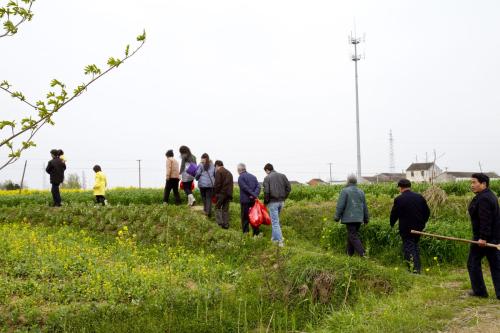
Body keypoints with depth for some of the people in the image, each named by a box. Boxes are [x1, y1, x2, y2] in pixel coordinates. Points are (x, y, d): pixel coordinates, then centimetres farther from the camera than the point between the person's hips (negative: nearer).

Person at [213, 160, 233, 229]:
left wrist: (215, 192, -2)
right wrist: (230, 193, 15)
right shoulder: (229, 173, 21)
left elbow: (217, 184, -14)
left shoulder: (218, 172, -5)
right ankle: (226, 225, 8)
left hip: (221, 193, -7)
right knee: (225, 209, 11)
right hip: (229, 194, 7)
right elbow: (231, 184, 18)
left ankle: (220, 222, -8)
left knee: (218, 208, 3)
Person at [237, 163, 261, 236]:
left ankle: (245, 233, 1)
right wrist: (255, 194, -12)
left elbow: (245, 188, -17)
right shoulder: (253, 176, 14)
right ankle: (256, 233, 13)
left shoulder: (240, 177, -6)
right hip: (253, 200, 6)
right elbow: (258, 186, 1)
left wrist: (253, 195, -15)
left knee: (245, 218, 1)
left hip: (245, 200, -6)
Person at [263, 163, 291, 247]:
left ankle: (280, 241, -8)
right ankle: (274, 237, 25)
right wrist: (284, 198, 12)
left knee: (275, 222, -2)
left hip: (273, 202, -5)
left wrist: (266, 202, -1)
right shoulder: (282, 176, 8)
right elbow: (289, 188, 5)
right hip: (281, 202, 6)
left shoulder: (267, 178, -7)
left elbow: (266, 192, -14)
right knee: (276, 220, 20)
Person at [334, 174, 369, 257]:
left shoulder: (345, 191, -9)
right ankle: (350, 253, 19)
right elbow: (365, 207, 15)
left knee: (353, 236, -6)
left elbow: (340, 205, -12)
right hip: (359, 218, 6)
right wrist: (366, 218, 24)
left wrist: (337, 216, -4)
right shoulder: (361, 192, 10)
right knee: (351, 234, 16)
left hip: (349, 218, -6)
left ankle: (362, 253, -16)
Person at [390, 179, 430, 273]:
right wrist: (422, 222, 25)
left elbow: (394, 214, -4)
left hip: (406, 229, -6)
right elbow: (427, 212, 12)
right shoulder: (420, 197, 5)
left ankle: (414, 270, -9)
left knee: (409, 249, -1)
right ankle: (418, 268, 23)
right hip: (418, 228, 6)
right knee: (415, 247, 20)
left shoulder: (399, 199, -11)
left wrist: (392, 225, 13)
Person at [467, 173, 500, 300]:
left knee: (473, 263, 4)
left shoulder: (483, 199, -18)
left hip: (482, 238, -10)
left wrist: (483, 237, -28)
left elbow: (485, 220, -26)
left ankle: (479, 291, 9)